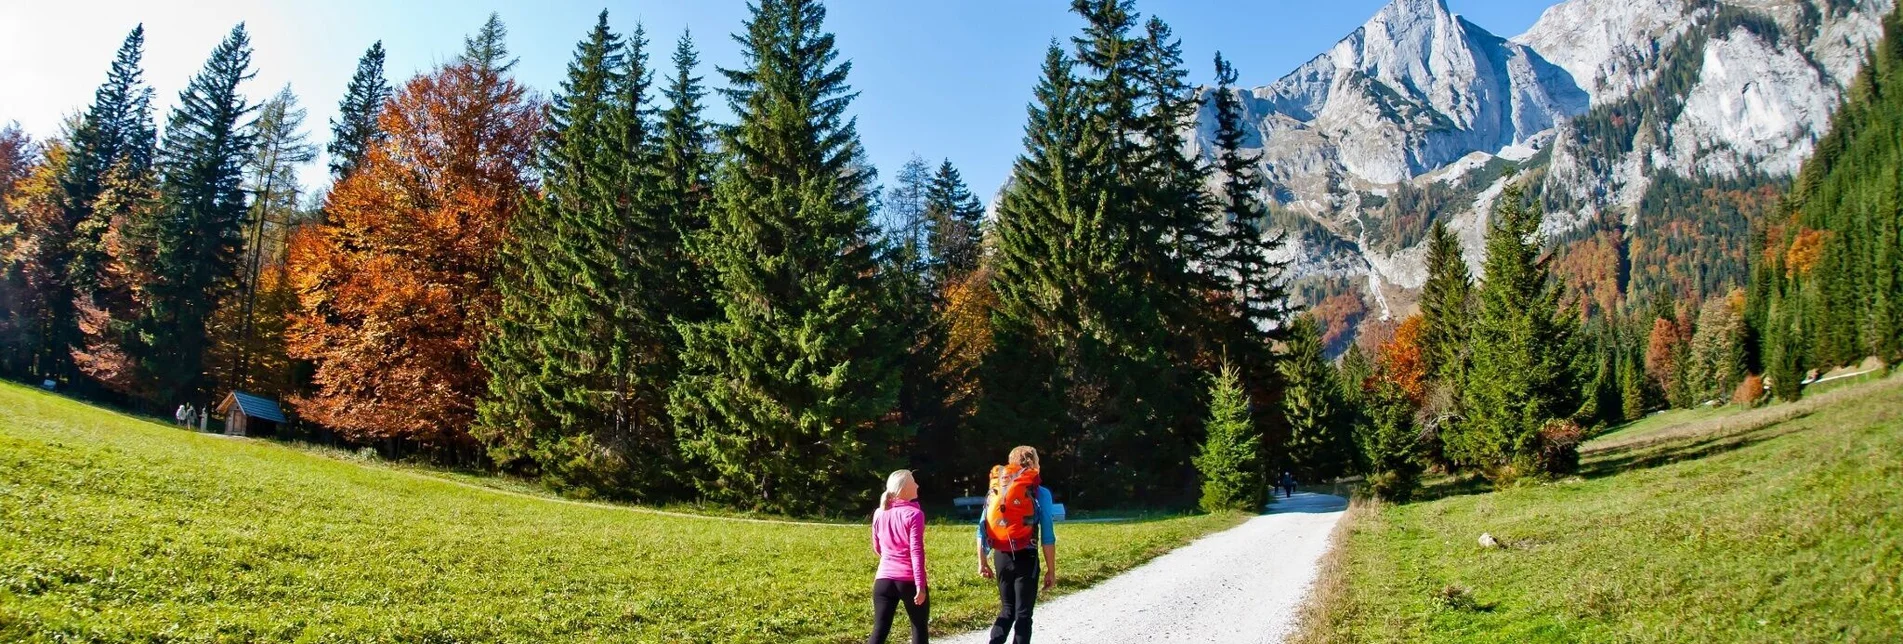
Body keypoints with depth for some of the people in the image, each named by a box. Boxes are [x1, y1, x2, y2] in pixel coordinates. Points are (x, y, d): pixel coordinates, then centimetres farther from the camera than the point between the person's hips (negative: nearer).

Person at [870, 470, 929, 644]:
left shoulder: (879, 513, 8)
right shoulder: (914, 514, -9)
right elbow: (916, 552, -14)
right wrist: (920, 586, -14)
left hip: (884, 579, 4)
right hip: (909, 581, -4)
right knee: (919, 627, 13)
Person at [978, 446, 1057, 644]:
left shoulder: (996, 488, 7)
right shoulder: (1040, 492, -4)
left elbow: (982, 529, 5)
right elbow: (1047, 536, -7)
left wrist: (982, 562, 11)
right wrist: (1051, 570, -1)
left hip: (1001, 557, 4)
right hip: (1026, 558, -4)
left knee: (1007, 610, 18)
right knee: (1023, 613, 6)